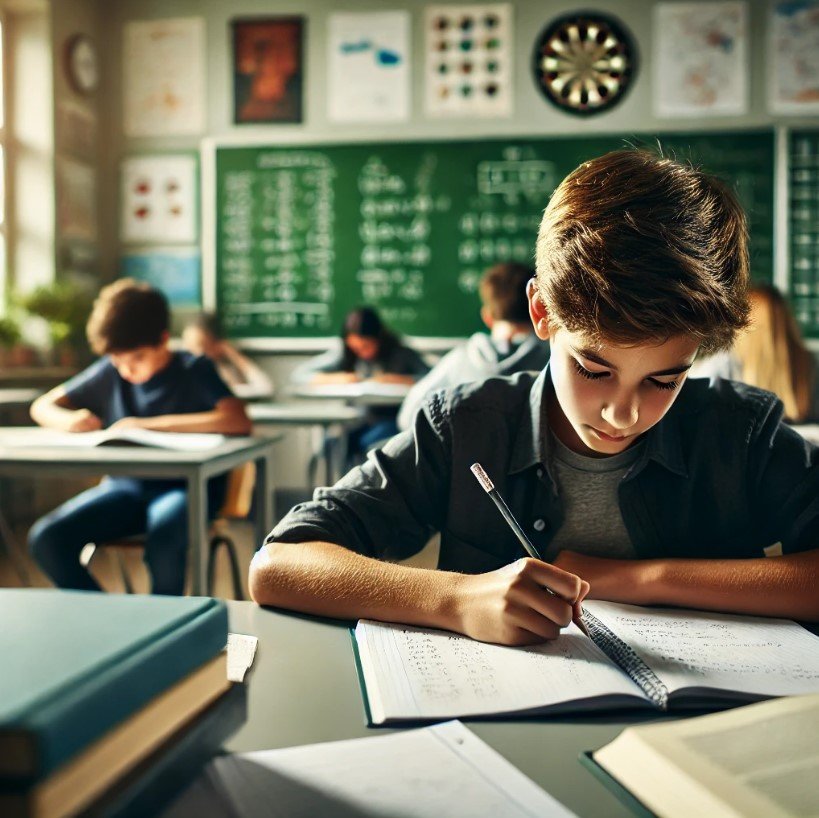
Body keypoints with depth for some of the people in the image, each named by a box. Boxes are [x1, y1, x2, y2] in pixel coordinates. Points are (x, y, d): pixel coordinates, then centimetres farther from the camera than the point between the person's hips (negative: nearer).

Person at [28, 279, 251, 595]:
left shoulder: (194, 371, -5)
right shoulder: (108, 373, 6)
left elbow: (239, 422, -23)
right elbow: (42, 406, 16)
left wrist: (151, 424, -24)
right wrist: (69, 420, -11)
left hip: (185, 487, -4)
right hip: (125, 486, 5)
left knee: (163, 537, -38)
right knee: (46, 538, -19)